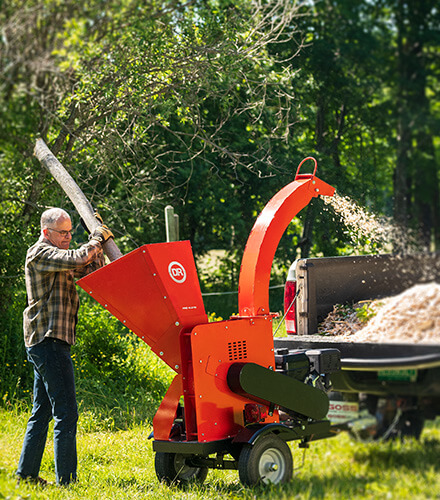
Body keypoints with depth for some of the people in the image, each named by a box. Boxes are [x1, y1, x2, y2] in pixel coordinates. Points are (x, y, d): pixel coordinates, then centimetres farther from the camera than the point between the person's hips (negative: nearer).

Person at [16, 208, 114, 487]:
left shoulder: (58, 258, 21)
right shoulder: (39, 253, -8)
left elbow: (91, 270, 19)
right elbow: (77, 259, -24)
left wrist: (98, 243, 7)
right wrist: (98, 239, -9)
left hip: (52, 341, 11)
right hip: (48, 339, -11)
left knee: (43, 411, 15)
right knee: (66, 411, -13)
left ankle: (27, 473, 21)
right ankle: (66, 480, -13)